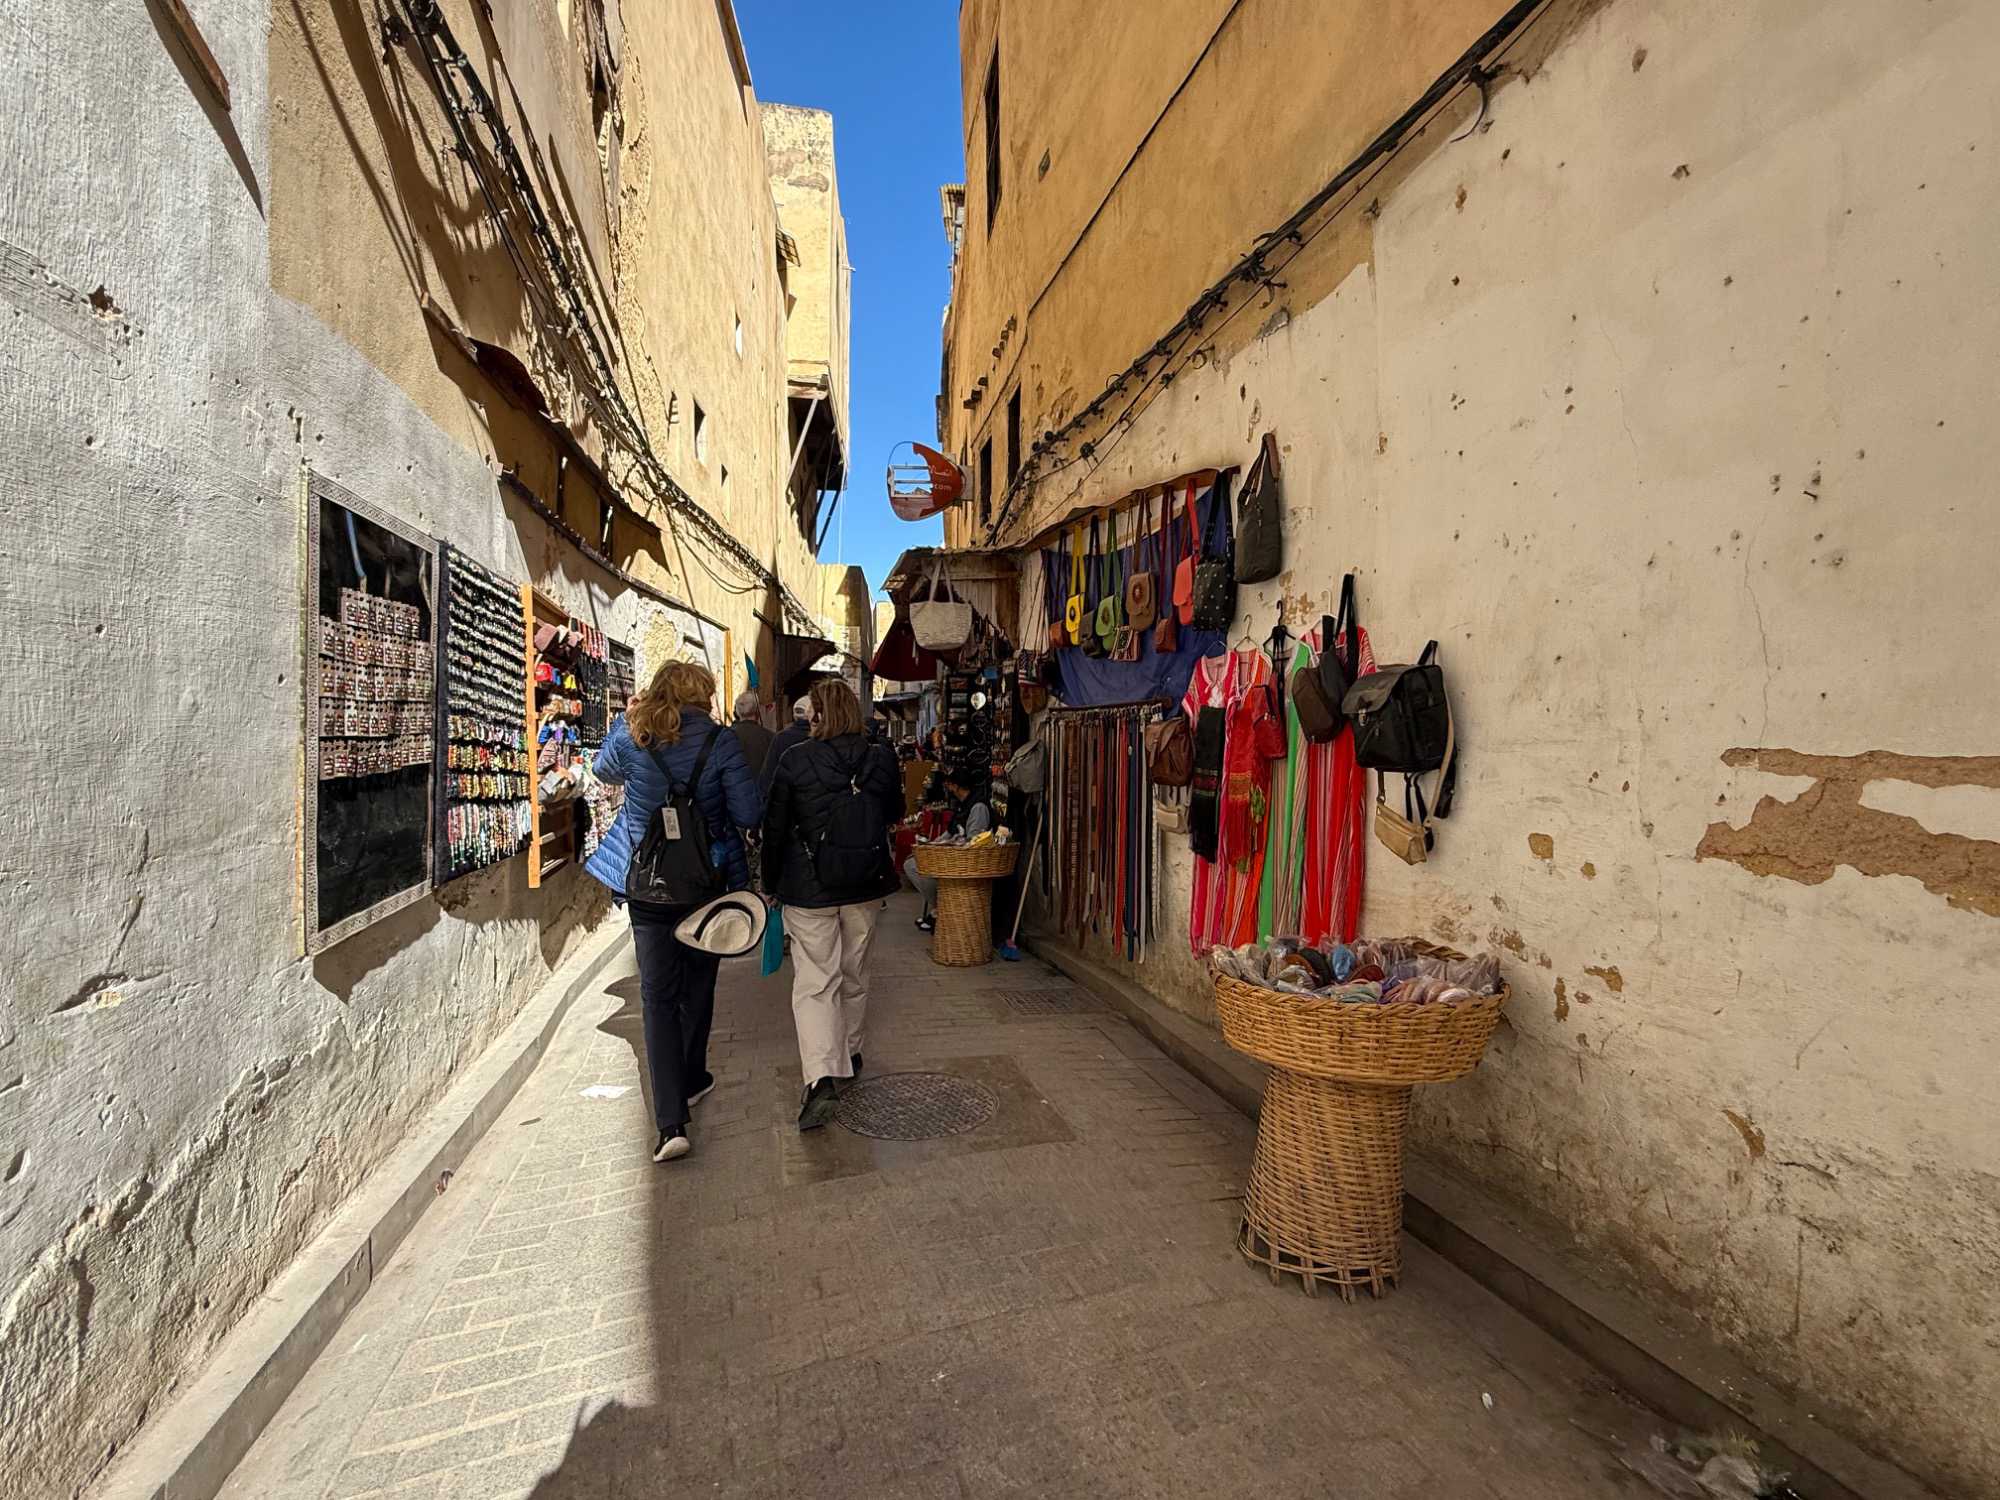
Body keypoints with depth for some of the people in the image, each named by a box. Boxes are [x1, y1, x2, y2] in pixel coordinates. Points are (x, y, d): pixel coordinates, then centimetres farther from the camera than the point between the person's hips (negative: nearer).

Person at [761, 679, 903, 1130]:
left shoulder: (794, 761, -11)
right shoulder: (881, 758, -5)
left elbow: (775, 828, -4)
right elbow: (894, 814, 11)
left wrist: (771, 884, 9)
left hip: (809, 889, -3)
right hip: (866, 888, 3)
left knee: (814, 982, 2)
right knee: (854, 975, 20)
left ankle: (822, 1077, -11)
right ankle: (848, 1055, 36)